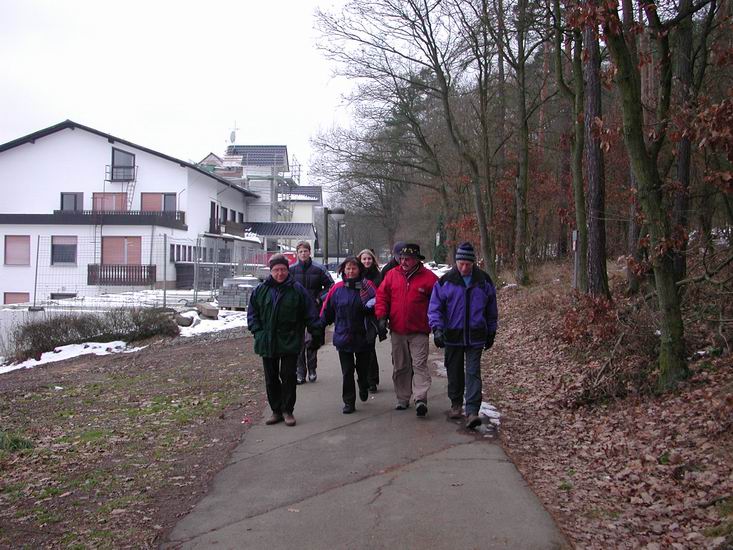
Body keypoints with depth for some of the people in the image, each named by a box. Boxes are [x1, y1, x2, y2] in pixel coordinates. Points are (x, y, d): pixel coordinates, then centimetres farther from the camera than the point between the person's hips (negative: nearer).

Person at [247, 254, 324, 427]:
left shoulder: (297, 289, -3)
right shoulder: (261, 290, 4)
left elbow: (311, 314, -1)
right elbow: (252, 313, 10)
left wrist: (316, 335, -3)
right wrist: (258, 332, -1)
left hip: (290, 342, -3)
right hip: (267, 342, 3)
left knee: (288, 376, 0)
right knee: (271, 378, 10)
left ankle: (287, 410, 13)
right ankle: (276, 411, 21)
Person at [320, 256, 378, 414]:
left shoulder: (368, 286, -3)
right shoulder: (337, 288, 1)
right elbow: (327, 311, 8)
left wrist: (370, 306, -27)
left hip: (363, 336, -1)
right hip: (343, 336, 1)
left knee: (363, 368, 12)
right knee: (347, 372, 4)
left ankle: (363, 387, 44)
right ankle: (349, 402, 14)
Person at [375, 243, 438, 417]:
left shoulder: (428, 277, -5)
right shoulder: (392, 275, 4)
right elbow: (382, 296, 8)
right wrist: (382, 317, -2)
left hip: (419, 332, -4)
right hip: (397, 331, 4)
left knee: (419, 364, -10)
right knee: (400, 366, 12)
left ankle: (420, 399, -14)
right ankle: (402, 399, 21)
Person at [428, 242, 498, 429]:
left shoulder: (484, 281, 3)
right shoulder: (445, 281, -1)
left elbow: (491, 310, 13)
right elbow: (435, 307, -1)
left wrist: (491, 333, 14)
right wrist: (437, 328, -15)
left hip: (476, 337, 0)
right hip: (453, 335, 1)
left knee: (473, 373, -7)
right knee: (454, 372, 11)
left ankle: (472, 412, -9)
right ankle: (456, 404, 29)